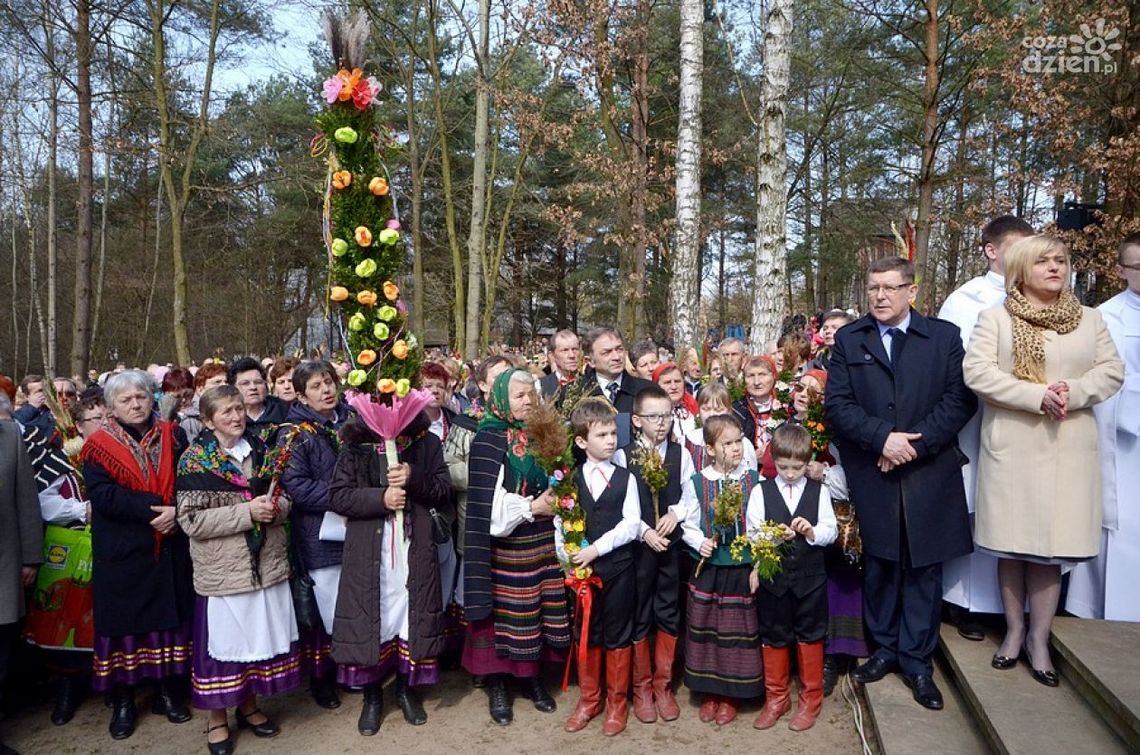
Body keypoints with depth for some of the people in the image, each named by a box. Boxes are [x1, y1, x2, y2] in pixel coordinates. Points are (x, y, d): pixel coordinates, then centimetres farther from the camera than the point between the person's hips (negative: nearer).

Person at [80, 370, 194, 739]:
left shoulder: (172, 436, 6)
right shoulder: (99, 445, -2)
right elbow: (103, 495, -15)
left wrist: (177, 512, -17)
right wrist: (157, 507, -23)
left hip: (170, 548, 2)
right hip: (122, 552, -2)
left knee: (170, 615, 9)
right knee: (124, 620, 5)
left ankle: (167, 691, 23)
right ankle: (122, 701, 19)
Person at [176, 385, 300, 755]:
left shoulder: (261, 449, 7)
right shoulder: (195, 460, -7)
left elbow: (284, 499, 14)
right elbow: (191, 520, -14)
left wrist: (276, 506, -10)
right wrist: (246, 511, -21)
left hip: (267, 563, 4)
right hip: (223, 569, -4)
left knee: (262, 635, 12)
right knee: (224, 640, 5)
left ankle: (249, 705, 32)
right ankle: (217, 718, 25)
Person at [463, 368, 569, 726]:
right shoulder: (488, 439, -10)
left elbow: (551, 480, 19)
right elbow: (488, 502, -16)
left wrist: (553, 499, -2)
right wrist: (533, 507, -15)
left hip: (541, 540, 5)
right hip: (507, 544, -5)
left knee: (536, 609, 10)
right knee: (505, 611, 3)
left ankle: (531, 676, 26)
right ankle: (497, 683, 19)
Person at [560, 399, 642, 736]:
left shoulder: (625, 478, -2)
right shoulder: (571, 479, 3)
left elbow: (631, 523, -10)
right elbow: (560, 522, 1)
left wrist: (597, 548, -17)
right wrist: (567, 558, -11)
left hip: (618, 566, -1)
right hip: (582, 567, 2)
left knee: (618, 636, 9)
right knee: (586, 634, 13)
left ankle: (617, 702, 24)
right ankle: (588, 699, 29)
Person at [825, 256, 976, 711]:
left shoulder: (944, 336, 3)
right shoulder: (848, 340, 5)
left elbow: (960, 399, -4)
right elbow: (837, 404, -3)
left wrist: (914, 443, -14)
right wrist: (882, 437, -16)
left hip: (929, 473, 0)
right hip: (871, 475, 1)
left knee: (923, 567, 6)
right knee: (880, 564, 11)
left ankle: (917, 661, 18)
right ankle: (885, 648, 26)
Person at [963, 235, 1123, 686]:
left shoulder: (1089, 319, 12)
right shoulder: (995, 318, 2)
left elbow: (1112, 370, 6)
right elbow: (977, 372, -9)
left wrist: (1073, 394, -13)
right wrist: (1037, 396, -17)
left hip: (1069, 448, 2)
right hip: (1011, 446, -2)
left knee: (1052, 543, 2)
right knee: (1011, 542, 5)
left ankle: (1039, 638, 14)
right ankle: (1014, 630, 20)